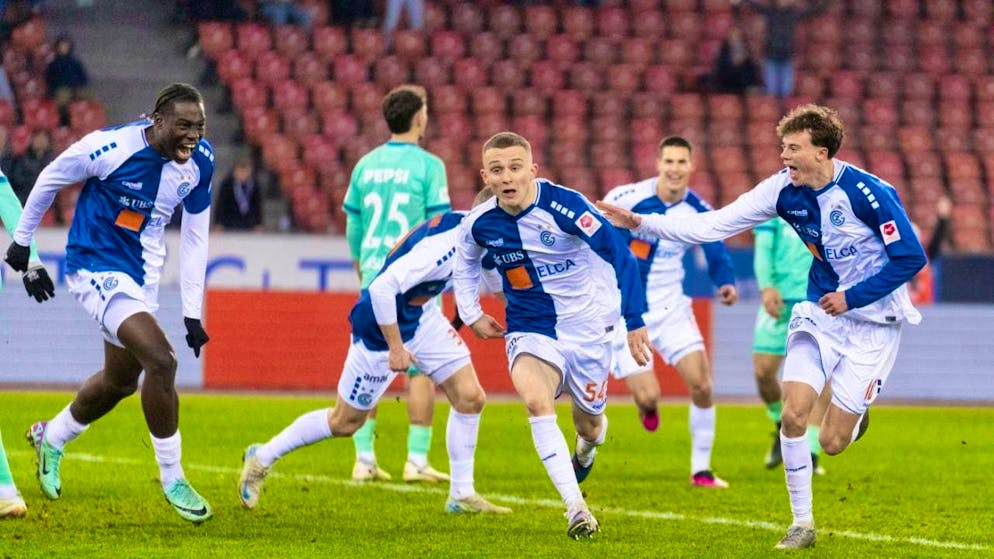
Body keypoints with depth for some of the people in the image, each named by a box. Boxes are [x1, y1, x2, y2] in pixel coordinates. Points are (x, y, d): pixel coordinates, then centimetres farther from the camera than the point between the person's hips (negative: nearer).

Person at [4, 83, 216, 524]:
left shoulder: (199, 161, -7)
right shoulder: (110, 147, -25)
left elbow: (194, 238, 4)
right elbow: (49, 180, -6)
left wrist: (192, 311, 3)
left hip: (142, 278, 7)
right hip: (96, 268, -7)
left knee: (119, 382, 21)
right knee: (160, 360, -23)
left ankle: (51, 438, 49)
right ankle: (172, 478, -9)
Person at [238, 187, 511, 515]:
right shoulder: (444, 245, -34)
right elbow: (382, 288, -37)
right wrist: (395, 347, -30)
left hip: (422, 318, 8)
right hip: (381, 329, -8)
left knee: (470, 398, -2)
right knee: (345, 422, 7)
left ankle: (462, 496, 9)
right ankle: (262, 458, 25)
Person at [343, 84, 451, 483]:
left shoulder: (366, 165, 7)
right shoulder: (428, 165, -7)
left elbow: (353, 228, 12)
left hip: (375, 281, 5)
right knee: (421, 370, 1)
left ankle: (364, 458, 5)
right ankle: (417, 460, -1)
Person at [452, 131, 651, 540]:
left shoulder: (563, 206, -23)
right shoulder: (480, 224, -9)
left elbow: (619, 255, -19)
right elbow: (464, 264, 16)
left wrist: (634, 320, -20)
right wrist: (471, 314, 11)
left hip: (586, 324, -2)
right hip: (530, 329, 2)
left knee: (588, 420, 11)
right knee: (536, 401, -27)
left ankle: (588, 444, 53)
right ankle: (575, 507, -27)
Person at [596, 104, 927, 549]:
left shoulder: (867, 192, -21)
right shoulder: (784, 190, -6)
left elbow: (910, 257, -16)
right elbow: (714, 225, -5)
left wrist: (851, 298, -20)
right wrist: (640, 224, -11)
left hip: (872, 321, -4)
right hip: (820, 313, 5)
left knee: (830, 442, -6)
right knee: (793, 414, -13)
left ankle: (855, 414, 32)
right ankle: (802, 524, 3)